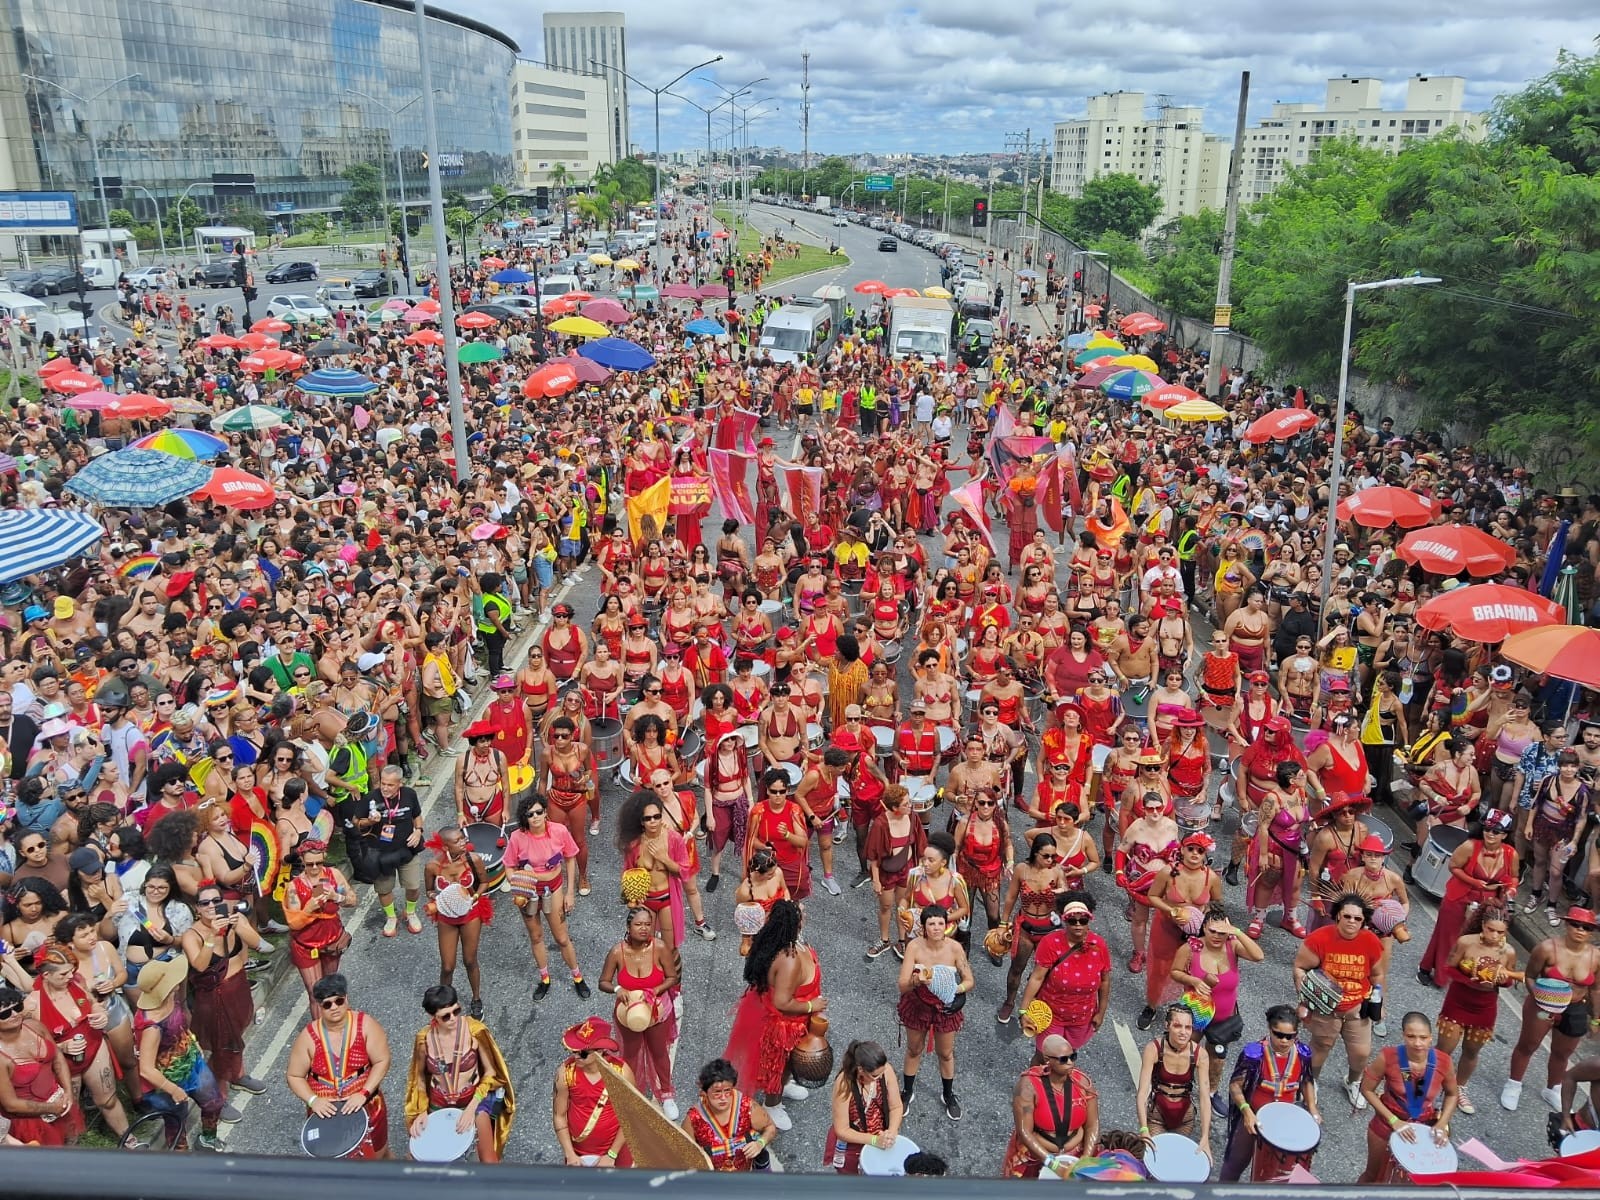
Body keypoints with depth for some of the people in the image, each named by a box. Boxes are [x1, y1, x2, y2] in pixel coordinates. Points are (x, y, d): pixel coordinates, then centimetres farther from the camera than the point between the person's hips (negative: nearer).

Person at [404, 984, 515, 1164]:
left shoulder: (475, 1031, -19)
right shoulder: (423, 1039, -12)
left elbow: (490, 1072, -9)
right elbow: (419, 1075, 6)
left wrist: (471, 1108, -18)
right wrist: (421, 1111, -6)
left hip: (474, 1099, -3)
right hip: (438, 1105, 3)